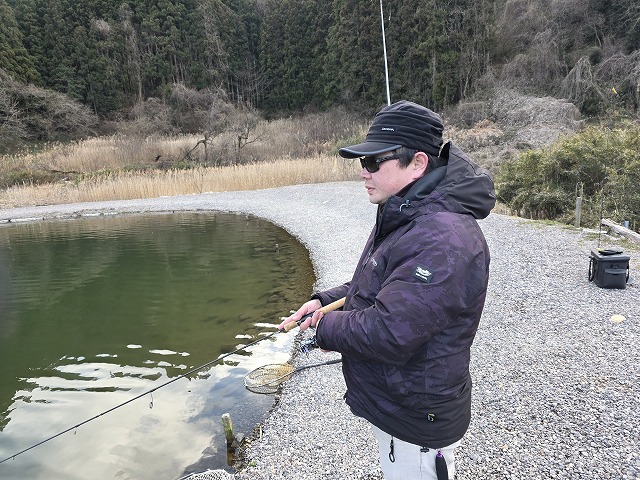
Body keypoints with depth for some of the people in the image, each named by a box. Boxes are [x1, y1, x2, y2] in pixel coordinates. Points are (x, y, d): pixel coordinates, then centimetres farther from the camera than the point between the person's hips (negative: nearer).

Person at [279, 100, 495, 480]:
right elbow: (372, 286, 14)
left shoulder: (444, 240, -32)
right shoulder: (405, 217, 4)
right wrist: (325, 301, -3)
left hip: (417, 422, -9)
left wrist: (326, 329, -16)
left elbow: (387, 332, -34)